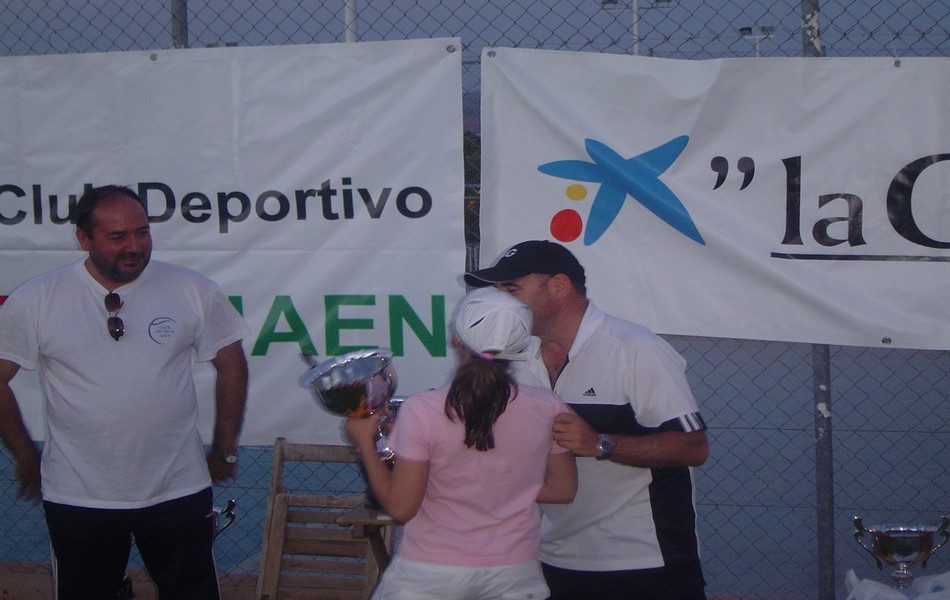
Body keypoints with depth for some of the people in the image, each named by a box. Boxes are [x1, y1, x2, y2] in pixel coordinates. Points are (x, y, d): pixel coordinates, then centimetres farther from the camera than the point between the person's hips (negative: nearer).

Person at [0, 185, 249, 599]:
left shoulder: (193, 292, -3)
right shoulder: (35, 300, -6)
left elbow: (231, 366, 7)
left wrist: (225, 452, 8)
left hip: (178, 490, 1)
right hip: (77, 499, 0)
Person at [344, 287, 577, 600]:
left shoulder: (421, 412, -16)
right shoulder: (547, 409, -8)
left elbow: (399, 507, -12)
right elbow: (562, 489, 3)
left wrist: (365, 442, 0)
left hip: (428, 574, -2)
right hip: (513, 573, 2)